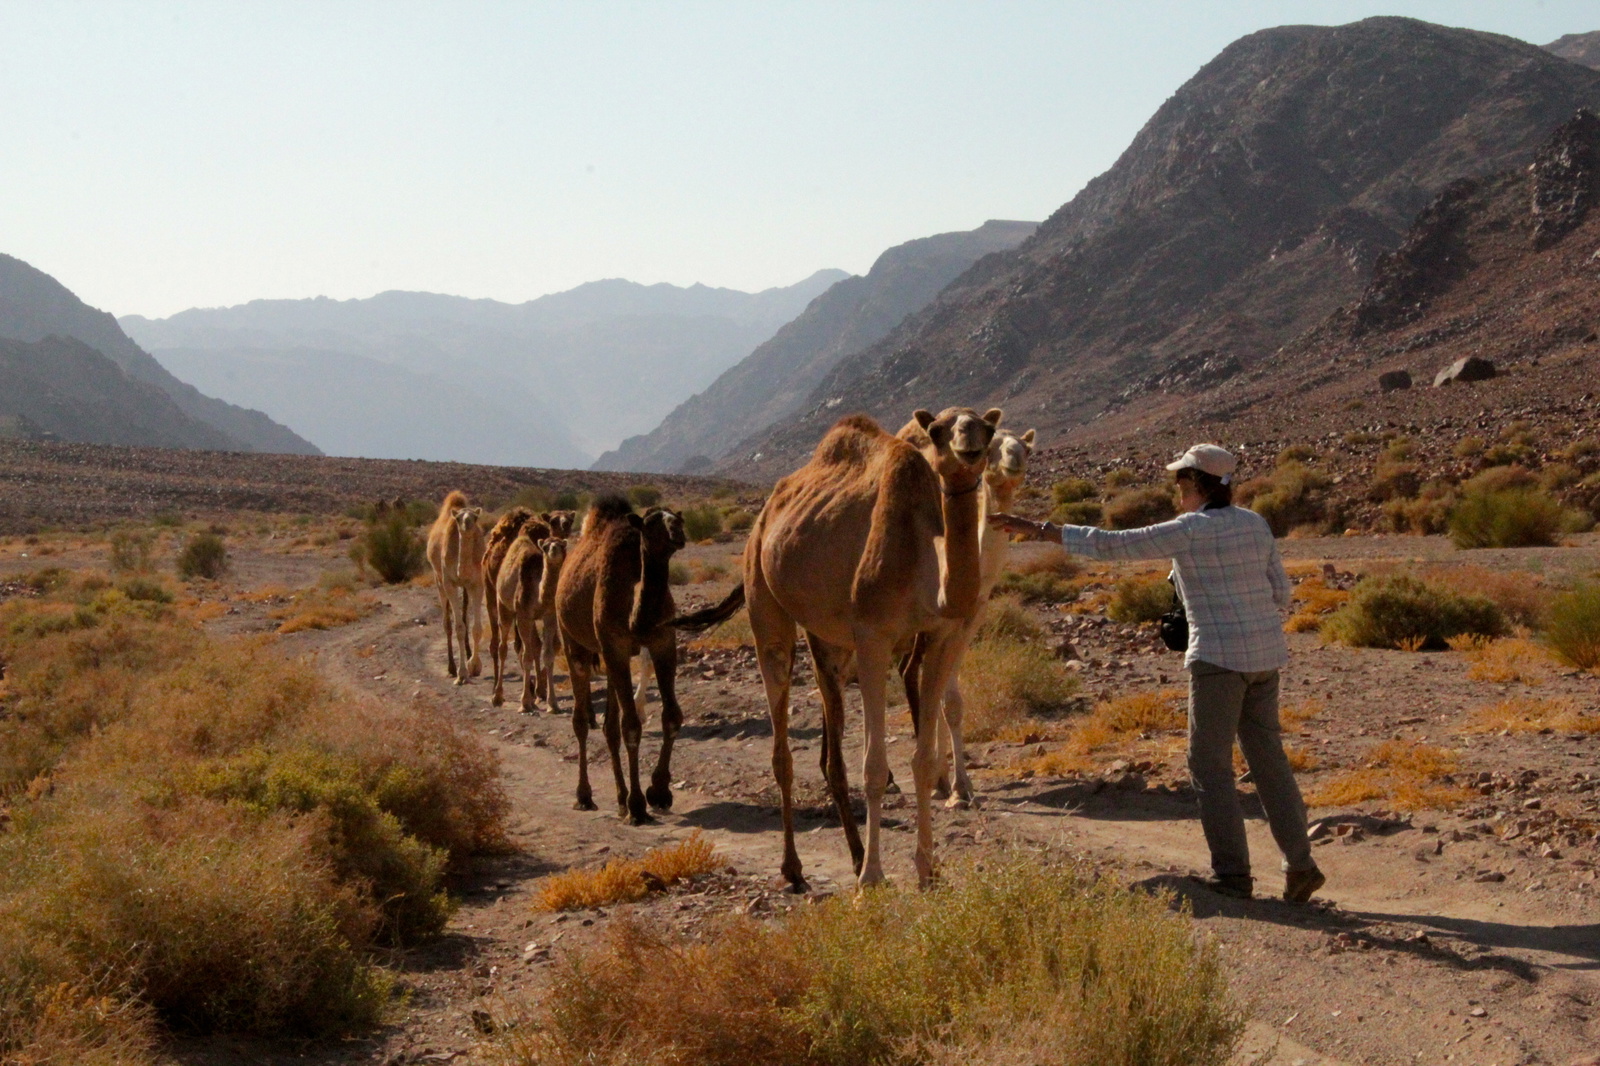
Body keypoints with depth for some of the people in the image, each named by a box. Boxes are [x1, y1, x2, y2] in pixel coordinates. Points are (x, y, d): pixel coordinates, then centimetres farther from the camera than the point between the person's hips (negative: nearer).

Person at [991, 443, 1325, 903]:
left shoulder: (1189, 531, -11)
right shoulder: (1255, 524, 8)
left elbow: (1110, 544, -12)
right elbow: (1280, 593, 12)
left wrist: (1039, 529, -8)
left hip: (1220, 654, -7)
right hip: (1266, 652, 7)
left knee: (1210, 764, 2)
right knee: (1268, 757, 14)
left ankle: (1232, 874, 1)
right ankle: (1300, 864, 12)